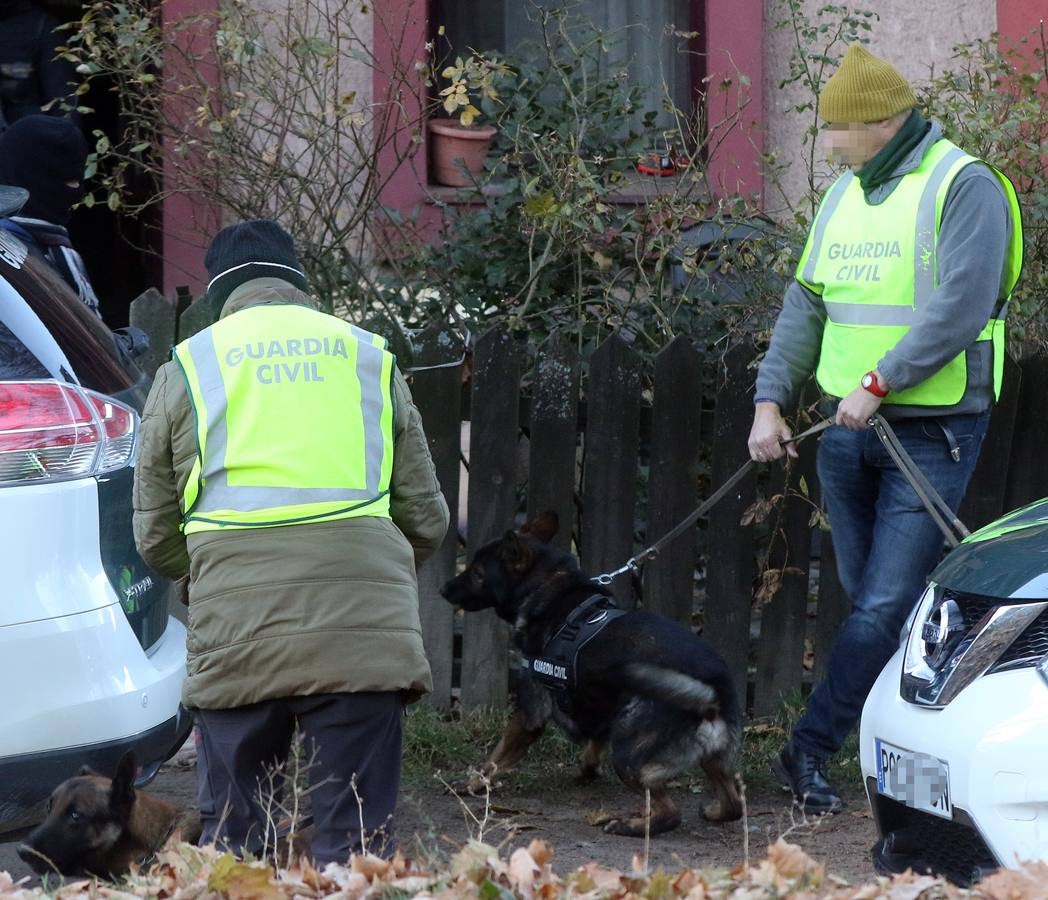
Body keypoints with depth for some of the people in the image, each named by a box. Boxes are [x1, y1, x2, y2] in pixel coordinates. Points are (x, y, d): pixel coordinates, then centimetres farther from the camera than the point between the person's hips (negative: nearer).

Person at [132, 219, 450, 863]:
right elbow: (427, 520, 16)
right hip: (364, 631, 0)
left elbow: (155, 534, 13)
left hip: (237, 634, 0)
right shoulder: (370, 358, 15)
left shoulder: (187, 369, 11)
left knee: (234, 836, 7)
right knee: (357, 840, 0)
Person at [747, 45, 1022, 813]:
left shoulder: (964, 188, -11)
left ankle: (810, 753, -6)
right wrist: (772, 399, 3)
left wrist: (880, 383, -23)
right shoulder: (845, 195, 13)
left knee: (886, 606, -9)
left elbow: (959, 308, -21)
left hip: (932, 435, -8)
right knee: (868, 596, 10)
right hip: (849, 430, 8)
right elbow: (807, 307, 14)